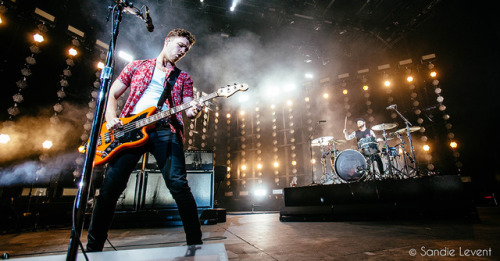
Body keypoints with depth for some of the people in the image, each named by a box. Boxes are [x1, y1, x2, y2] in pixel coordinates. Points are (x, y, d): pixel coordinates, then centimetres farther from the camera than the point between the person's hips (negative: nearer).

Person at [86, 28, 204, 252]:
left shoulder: (183, 78, 21)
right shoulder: (136, 66, 23)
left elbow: (188, 106, 9)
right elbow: (112, 94, 19)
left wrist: (193, 112, -16)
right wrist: (111, 118, 0)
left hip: (165, 129, -1)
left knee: (178, 183, -14)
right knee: (111, 186, -2)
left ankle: (195, 242, -2)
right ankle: (93, 246, 17)